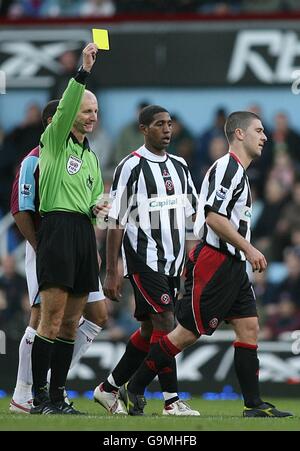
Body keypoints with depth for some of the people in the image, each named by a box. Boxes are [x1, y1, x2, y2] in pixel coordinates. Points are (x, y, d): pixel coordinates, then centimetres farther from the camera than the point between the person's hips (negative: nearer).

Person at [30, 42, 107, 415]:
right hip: (58, 227, -8)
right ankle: (39, 397, -9)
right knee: (52, 319, -11)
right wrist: (83, 71, -27)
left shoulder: (90, 156, 24)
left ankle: (57, 396, 10)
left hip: (83, 231, 8)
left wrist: (96, 208, 7)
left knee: (70, 323, 6)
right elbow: (66, 107, -17)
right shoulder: (54, 140, 1)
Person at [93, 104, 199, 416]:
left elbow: (192, 213, 18)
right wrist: (111, 272, -11)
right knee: (164, 323, -15)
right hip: (143, 259, -7)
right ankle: (172, 401, -14)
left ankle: (109, 389, 22)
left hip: (173, 260, 7)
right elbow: (115, 222, -8)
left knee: (149, 331, 9)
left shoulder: (179, 166, 13)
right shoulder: (131, 166, -7)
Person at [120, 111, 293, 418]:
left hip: (232, 265, 10)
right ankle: (134, 390, 2)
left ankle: (254, 405, 1)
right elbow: (214, 217, -22)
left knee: (249, 327, 2)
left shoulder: (237, 171, 19)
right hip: (213, 262, -10)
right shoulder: (228, 167, -13)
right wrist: (248, 249, -20)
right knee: (188, 332, -7)